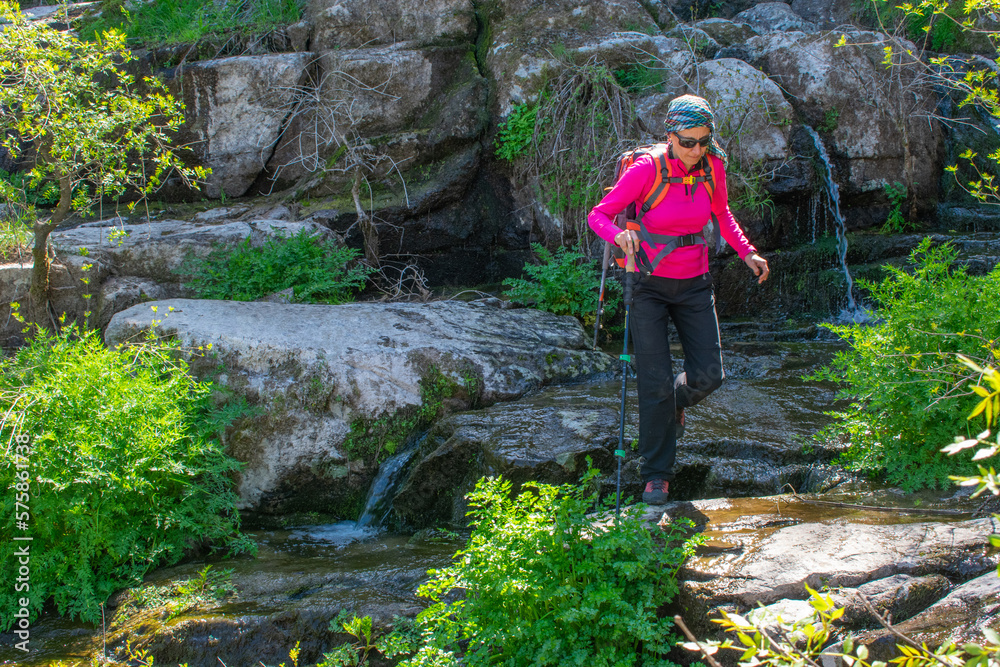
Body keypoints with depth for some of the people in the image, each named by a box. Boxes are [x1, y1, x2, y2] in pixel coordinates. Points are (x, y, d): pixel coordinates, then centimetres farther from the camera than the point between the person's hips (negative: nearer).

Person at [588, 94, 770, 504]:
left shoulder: (713, 166, -4)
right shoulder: (646, 169, -18)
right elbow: (599, 215, -14)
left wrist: (747, 253, 5)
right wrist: (619, 235, -35)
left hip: (694, 284, 4)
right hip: (649, 284, -4)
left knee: (708, 376, -1)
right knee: (656, 383, -7)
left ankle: (676, 403, 35)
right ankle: (657, 476, 5)